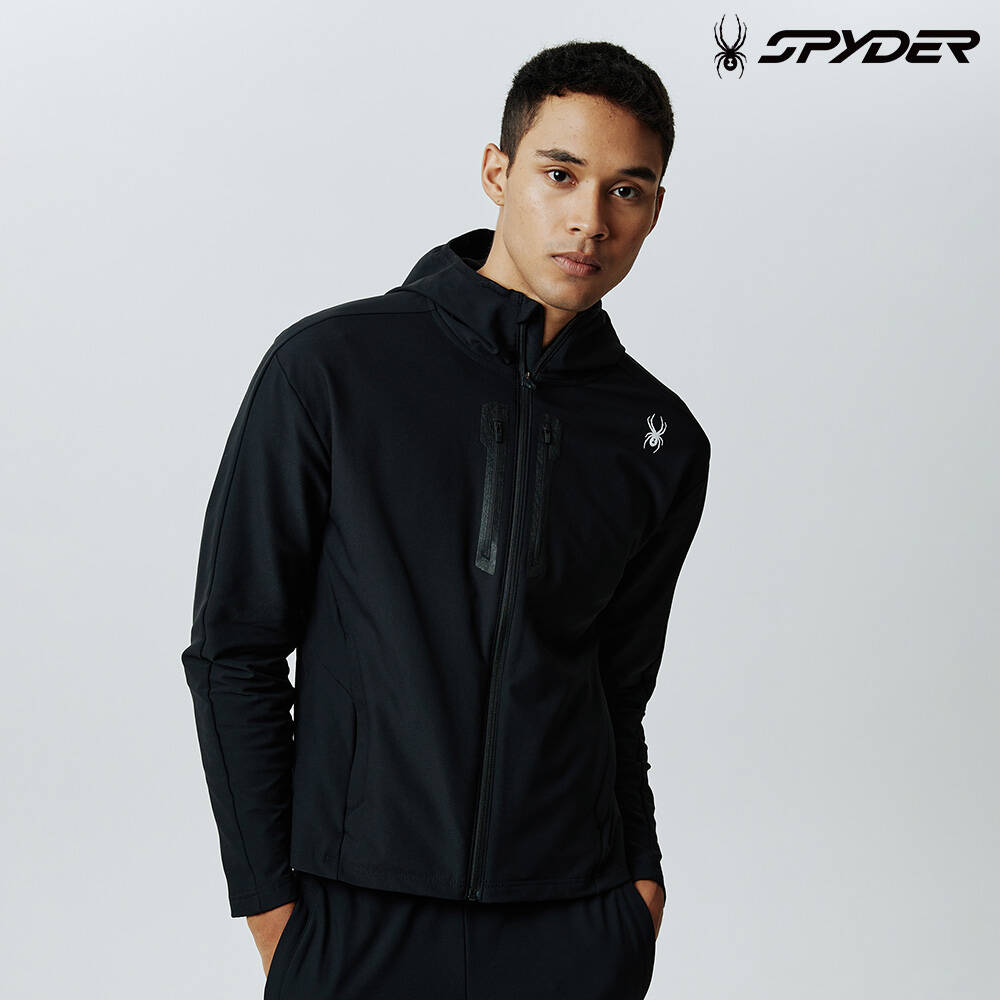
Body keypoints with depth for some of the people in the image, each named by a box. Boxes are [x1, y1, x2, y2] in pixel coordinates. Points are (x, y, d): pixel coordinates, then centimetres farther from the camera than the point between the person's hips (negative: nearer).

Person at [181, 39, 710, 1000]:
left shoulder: (662, 442, 5)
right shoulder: (332, 366, -6)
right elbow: (232, 648, -3)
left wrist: (639, 873, 4)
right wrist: (271, 903, -5)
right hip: (355, 921, -2)